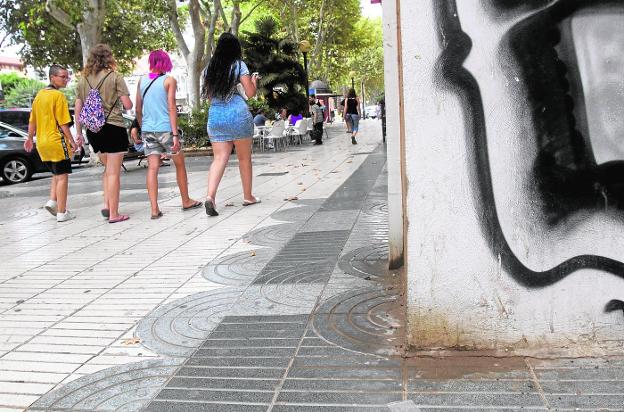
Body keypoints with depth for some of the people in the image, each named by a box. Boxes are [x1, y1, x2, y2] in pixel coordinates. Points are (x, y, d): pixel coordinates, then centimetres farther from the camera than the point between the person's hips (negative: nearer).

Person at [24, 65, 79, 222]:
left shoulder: (39, 95, 12)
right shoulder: (58, 95, -11)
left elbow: (32, 120, 16)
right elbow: (63, 122, -15)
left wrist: (30, 138, 23)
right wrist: (71, 141, -9)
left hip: (42, 143, 8)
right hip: (57, 141, -8)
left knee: (56, 174, 22)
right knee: (62, 176, -1)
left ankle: (52, 201, 6)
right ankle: (62, 212, 0)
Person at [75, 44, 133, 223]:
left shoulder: (83, 79, 10)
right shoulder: (115, 76, -3)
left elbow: (78, 109, 10)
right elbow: (128, 105, -7)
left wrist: (79, 133, 16)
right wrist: (127, 100, 15)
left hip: (92, 130, 5)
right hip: (113, 128, -5)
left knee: (108, 168, 22)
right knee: (114, 172, 0)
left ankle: (106, 205, 14)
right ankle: (114, 214, 3)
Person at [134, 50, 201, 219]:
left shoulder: (142, 81, 9)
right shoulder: (169, 80, -3)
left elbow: (138, 109, 11)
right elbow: (171, 108, -11)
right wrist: (175, 134, -13)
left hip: (148, 130, 4)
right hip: (165, 129, -4)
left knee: (152, 168, 0)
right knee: (180, 165, 13)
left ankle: (154, 209, -6)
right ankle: (186, 201, 24)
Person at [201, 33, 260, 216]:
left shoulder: (210, 67, 10)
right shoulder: (239, 65, -2)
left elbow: (208, 95, 16)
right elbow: (250, 92, -4)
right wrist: (254, 80, 14)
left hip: (215, 115, 4)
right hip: (238, 115, -3)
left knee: (219, 158, -1)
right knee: (244, 158, 10)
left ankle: (210, 196, -21)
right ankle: (248, 196, 21)